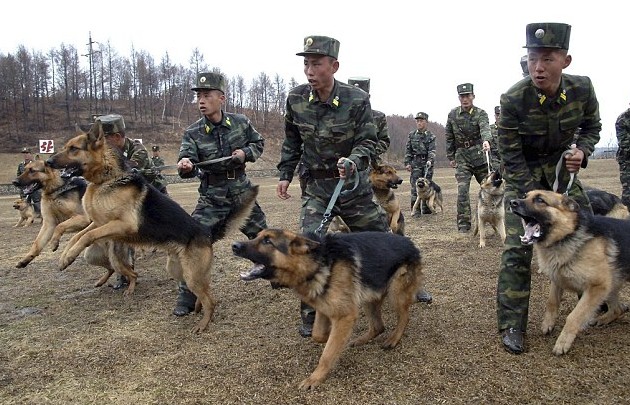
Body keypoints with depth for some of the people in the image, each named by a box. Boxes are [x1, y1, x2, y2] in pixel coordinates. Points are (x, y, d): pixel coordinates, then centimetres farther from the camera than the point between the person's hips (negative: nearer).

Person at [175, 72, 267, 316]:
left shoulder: (241, 123, -6)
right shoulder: (193, 133, -11)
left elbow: (258, 144, 9)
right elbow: (188, 158, -24)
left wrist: (245, 153, -12)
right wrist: (185, 166, -48)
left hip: (242, 194, 2)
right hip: (211, 198, -1)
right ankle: (186, 298, 4)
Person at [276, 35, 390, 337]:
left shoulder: (357, 100, -15)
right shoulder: (296, 99, -6)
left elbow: (367, 141, -13)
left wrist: (352, 160, -33)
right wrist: (285, 174, 7)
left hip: (353, 185, -1)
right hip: (316, 186, 1)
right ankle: (311, 315, 5)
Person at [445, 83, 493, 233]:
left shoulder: (480, 113, -5)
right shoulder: (453, 114, 4)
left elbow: (485, 128, -26)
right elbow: (449, 137, 11)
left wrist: (486, 140, -47)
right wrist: (450, 157, 9)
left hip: (478, 155, -1)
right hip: (461, 157, 1)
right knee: (462, 190, -9)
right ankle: (463, 223, -3)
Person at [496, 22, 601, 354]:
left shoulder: (582, 89, -16)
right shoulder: (513, 99, -26)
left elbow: (591, 126, 5)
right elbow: (511, 158, -20)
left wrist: (582, 151, -17)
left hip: (561, 166, 4)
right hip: (523, 172, -4)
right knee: (518, 246, -13)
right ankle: (511, 325, -4)